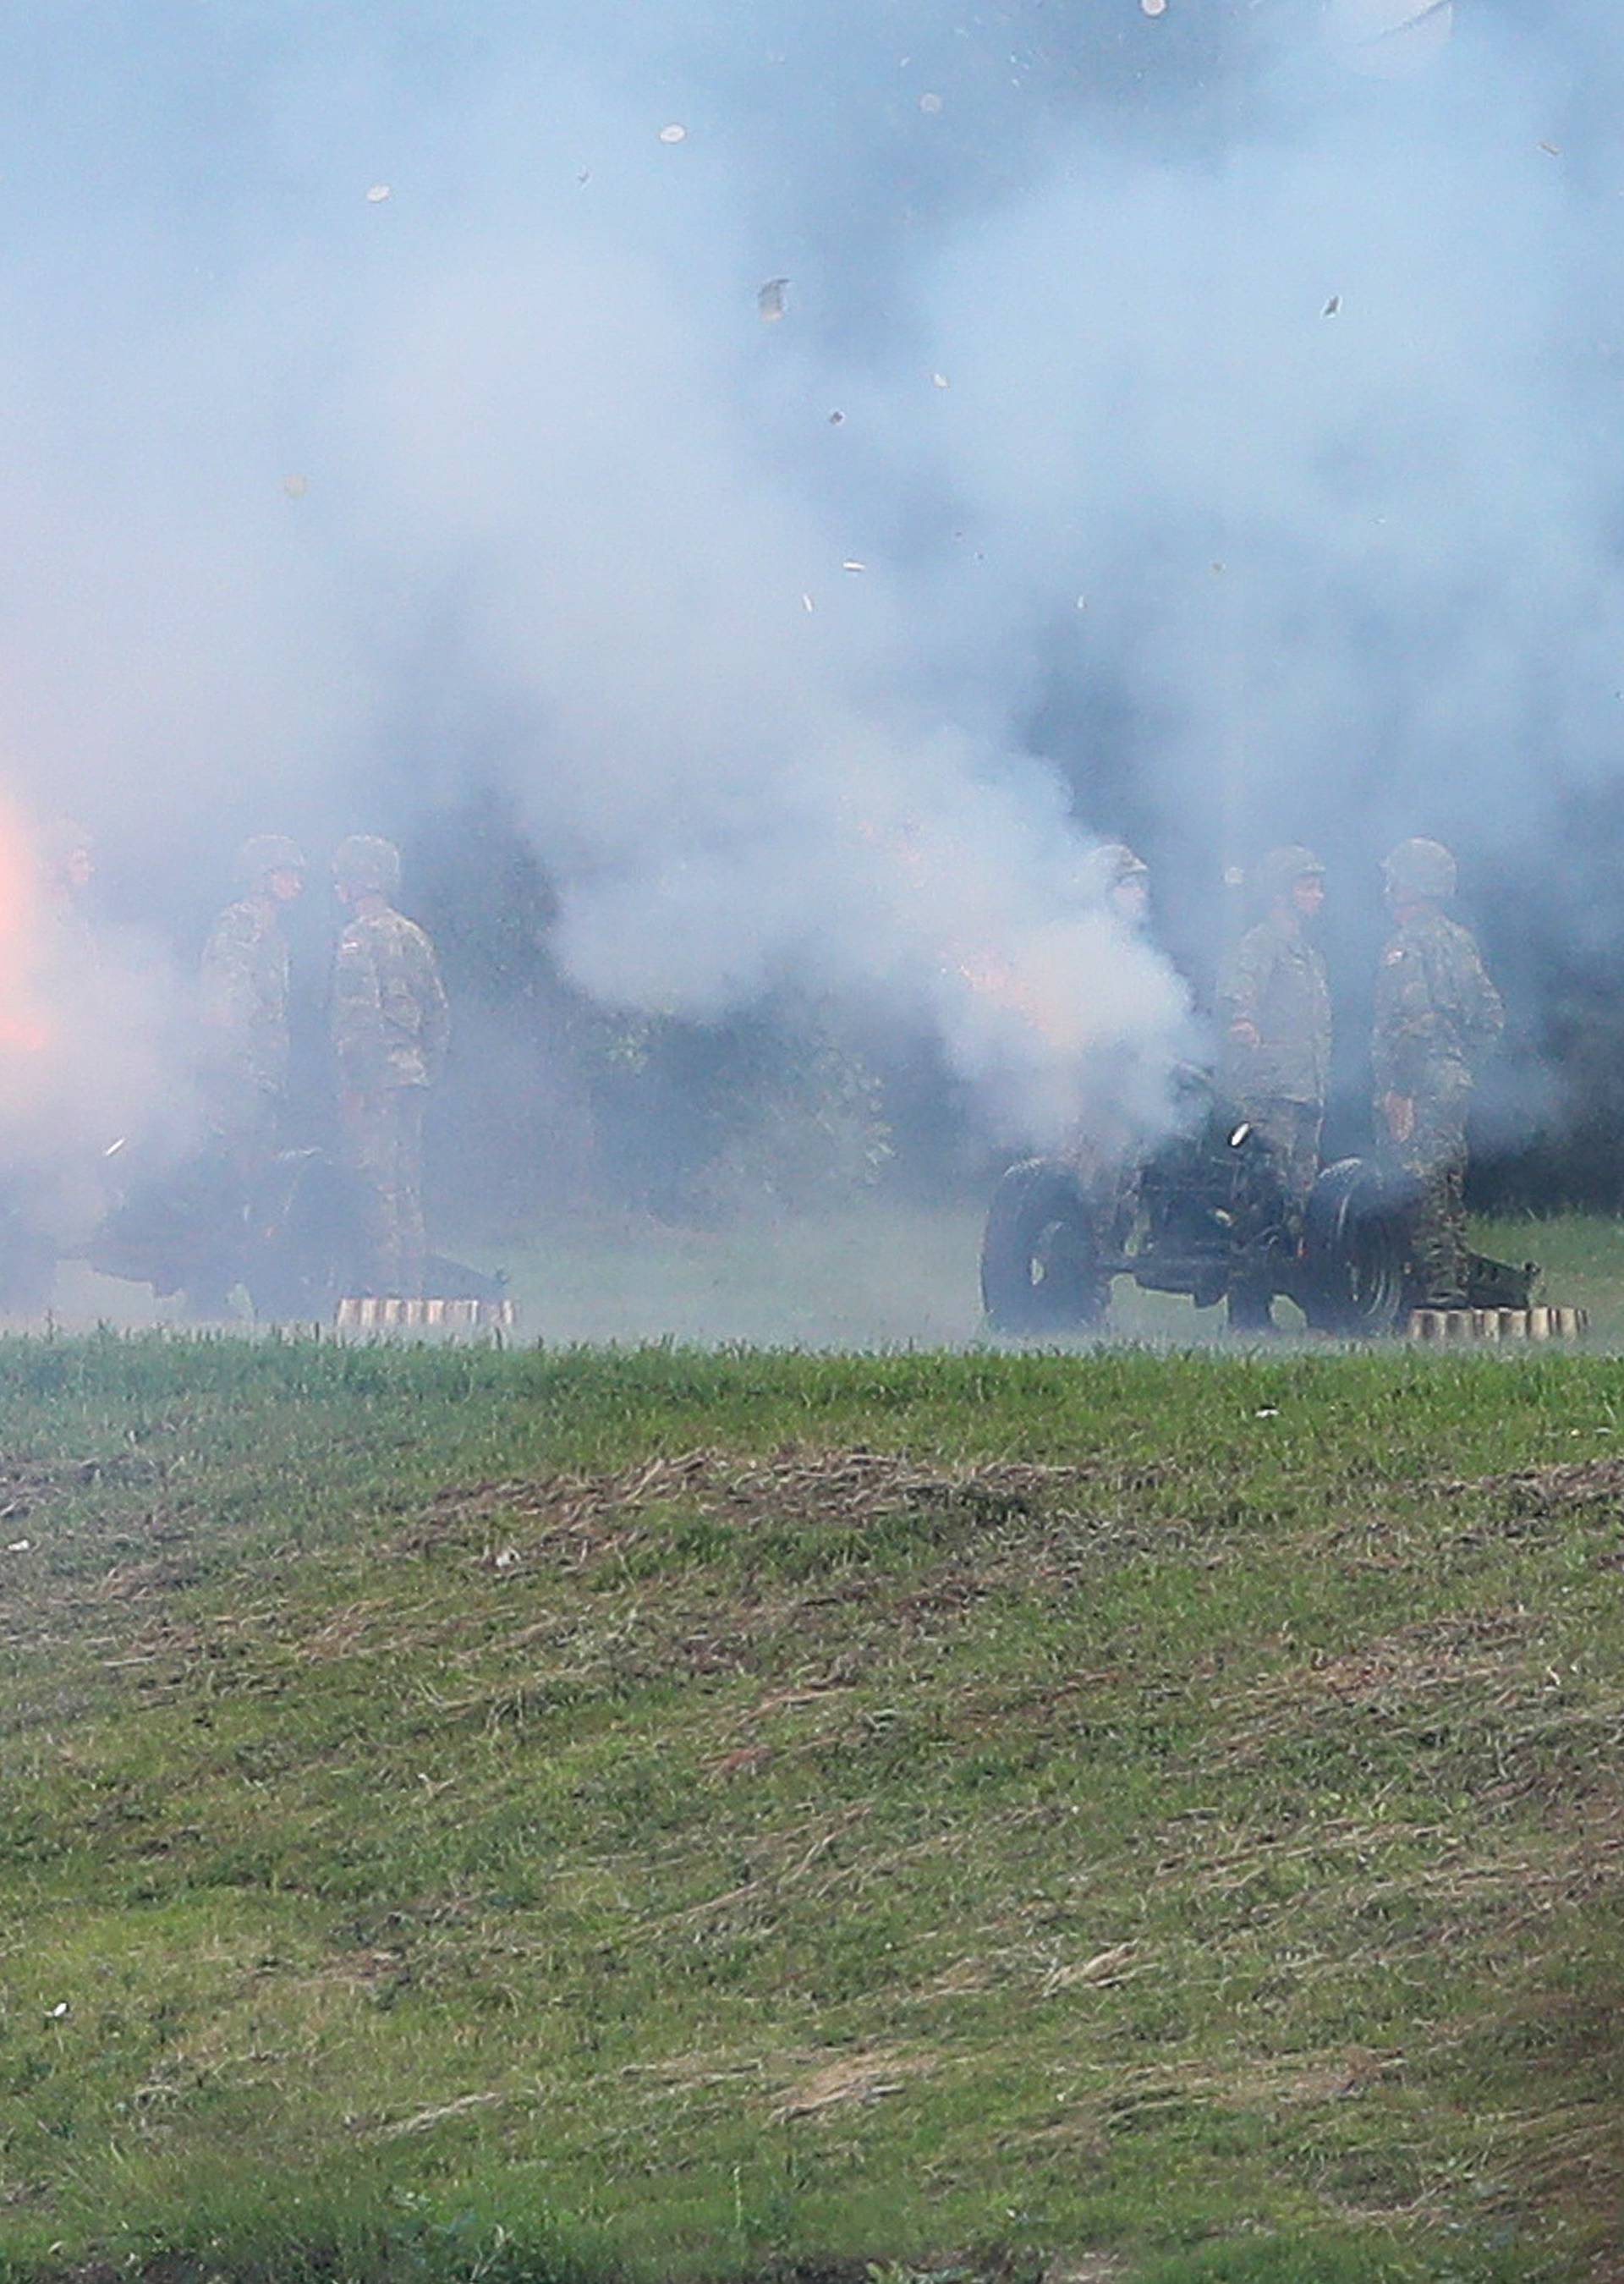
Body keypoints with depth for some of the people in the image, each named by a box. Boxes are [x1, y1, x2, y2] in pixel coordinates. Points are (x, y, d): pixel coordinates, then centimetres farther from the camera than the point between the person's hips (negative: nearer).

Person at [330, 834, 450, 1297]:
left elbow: (359, 1017, -17)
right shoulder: (414, 937, 15)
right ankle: (412, 1291, 13)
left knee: (379, 1186, -8)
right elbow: (438, 1018, 18)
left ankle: (384, 1292, -10)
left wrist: (352, 1085, -16)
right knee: (408, 1190, 11)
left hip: (375, 1082, -8)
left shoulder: (359, 938, -10)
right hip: (413, 1076, 8)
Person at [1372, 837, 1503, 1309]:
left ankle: (1436, 1288, -12)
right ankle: (1455, 1284, 15)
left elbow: (1412, 1021, -20)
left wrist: (1399, 1089, -20)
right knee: (1449, 1186, 14)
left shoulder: (1407, 946, -11)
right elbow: (1491, 1016, 18)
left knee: (1422, 1187, -9)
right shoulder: (1461, 941, 15)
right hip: (1455, 1081, 9)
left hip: (1418, 1081, -9)